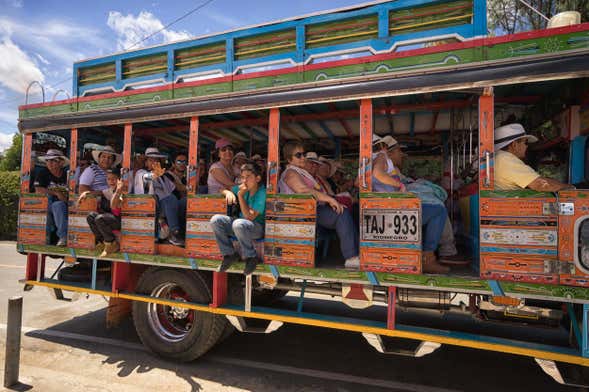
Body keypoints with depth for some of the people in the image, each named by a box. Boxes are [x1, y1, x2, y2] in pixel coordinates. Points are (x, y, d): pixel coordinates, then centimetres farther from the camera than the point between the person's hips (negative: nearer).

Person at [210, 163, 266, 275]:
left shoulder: (262, 193, -18)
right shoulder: (242, 188, 3)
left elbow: (249, 217, -23)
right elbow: (223, 189, 17)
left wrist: (240, 195, -22)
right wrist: (228, 192, -8)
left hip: (258, 227, -7)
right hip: (241, 227, 7)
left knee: (239, 223, -39)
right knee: (216, 220, -13)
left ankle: (251, 257, -15)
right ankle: (230, 254, -1)